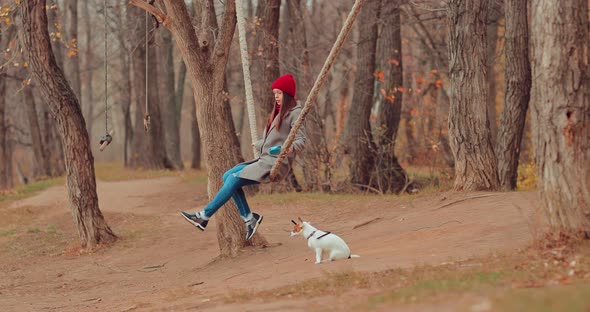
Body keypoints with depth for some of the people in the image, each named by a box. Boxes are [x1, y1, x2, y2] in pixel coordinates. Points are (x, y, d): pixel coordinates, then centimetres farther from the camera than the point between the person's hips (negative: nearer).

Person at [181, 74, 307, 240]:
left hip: (276, 164, -9)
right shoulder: (279, 112, 22)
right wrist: (259, 144, 39)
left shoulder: (294, 113, -6)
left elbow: (301, 141, -15)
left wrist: (290, 148, -34)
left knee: (234, 178, -19)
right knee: (228, 176, -7)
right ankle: (248, 217, -7)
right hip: (265, 160, 9)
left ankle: (204, 216, -16)